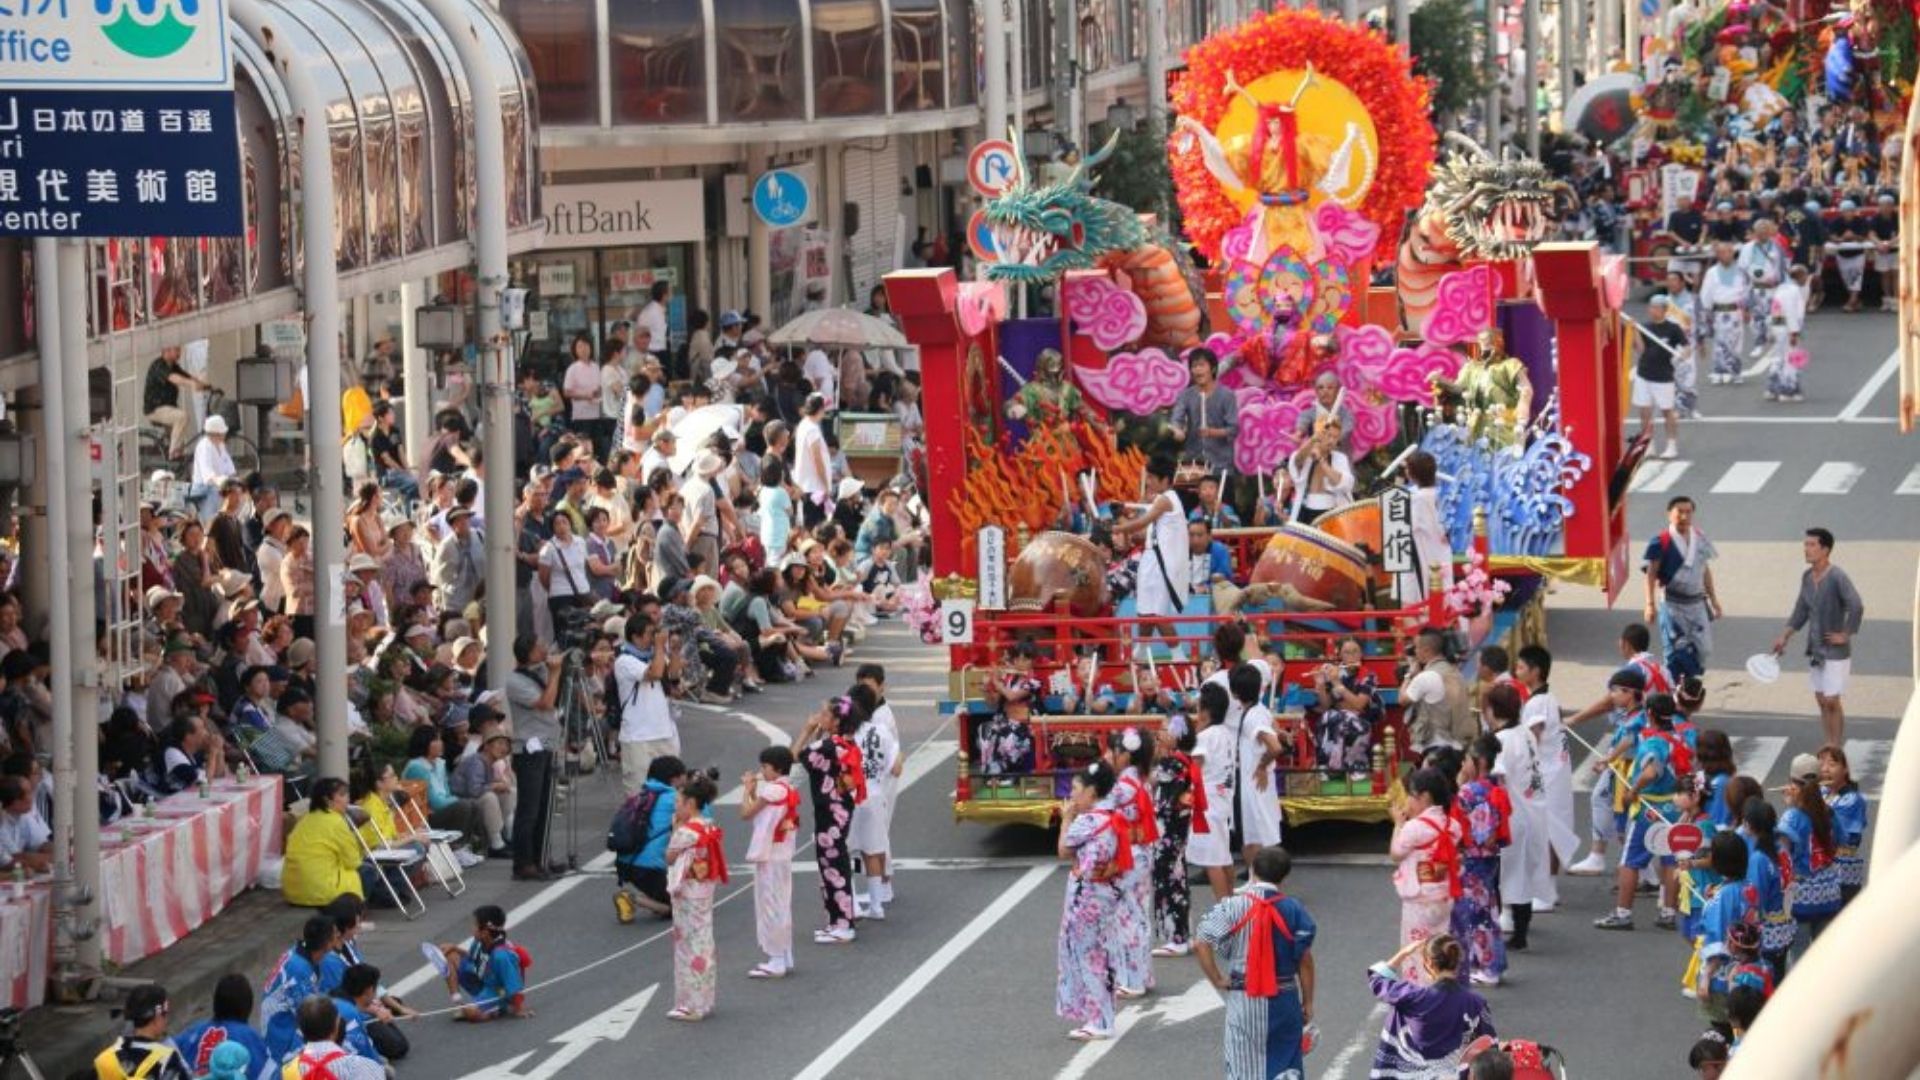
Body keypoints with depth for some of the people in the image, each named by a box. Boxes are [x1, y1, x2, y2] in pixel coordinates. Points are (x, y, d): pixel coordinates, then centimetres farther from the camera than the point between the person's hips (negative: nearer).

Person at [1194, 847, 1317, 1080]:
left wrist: (1218, 980, -4)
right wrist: (1308, 1002, 7)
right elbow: (1305, 961, -3)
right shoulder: (1293, 909, -5)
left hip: (1243, 998, -1)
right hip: (1285, 998, 1)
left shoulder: (1232, 907, -8)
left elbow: (1201, 945, -15)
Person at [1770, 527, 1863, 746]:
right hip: (1815, 650, 7)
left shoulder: (1837, 578, -19)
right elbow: (1801, 611, 15)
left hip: (1835, 651, -7)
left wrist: (1845, 635, -21)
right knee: (1822, 701, 10)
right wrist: (1784, 637, 9)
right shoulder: (1807, 576, 5)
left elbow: (1857, 607, -29)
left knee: (1831, 701, -6)